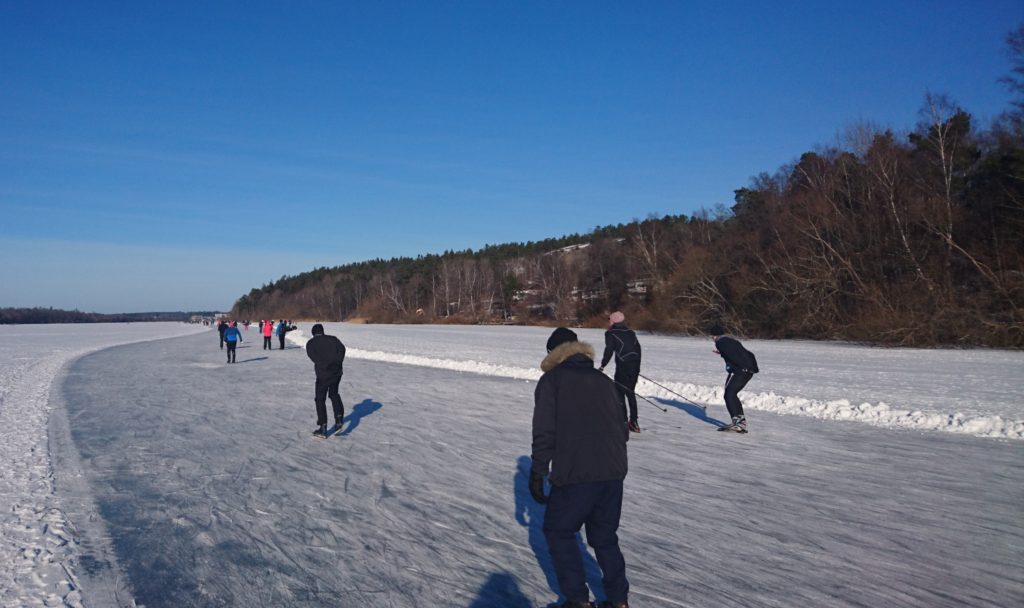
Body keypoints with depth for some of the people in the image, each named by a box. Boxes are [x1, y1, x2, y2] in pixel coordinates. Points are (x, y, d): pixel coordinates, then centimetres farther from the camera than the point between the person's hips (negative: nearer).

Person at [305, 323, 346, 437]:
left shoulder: (310, 343, 5)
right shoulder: (332, 339, 11)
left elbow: (313, 356, -13)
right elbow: (342, 348, -6)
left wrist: (325, 366, -15)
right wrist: (337, 363, -8)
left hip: (323, 375, -3)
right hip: (336, 372, 3)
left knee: (320, 400, 8)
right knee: (334, 394, 26)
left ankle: (322, 428, 8)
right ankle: (339, 418, 11)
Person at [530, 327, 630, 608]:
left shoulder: (552, 380, 1)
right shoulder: (603, 380, 17)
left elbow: (544, 430, -7)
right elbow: (622, 427, 18)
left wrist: (537, 472, 0)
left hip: (575, 473, -5)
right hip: (614, 472, 6)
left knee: (558, 532, 15)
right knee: (605, 535, 22)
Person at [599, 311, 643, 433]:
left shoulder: (610, 333, 1)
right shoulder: (630, 332, 18)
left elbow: (609, 350, -6)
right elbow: (638, 348, 19)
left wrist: (602, 365, 3)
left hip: (623, 365, -6)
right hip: (635, 365, 6)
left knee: (619, 392, 1)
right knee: (630, 391, 17)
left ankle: (623, 421, -4)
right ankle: (634, 421, 18)